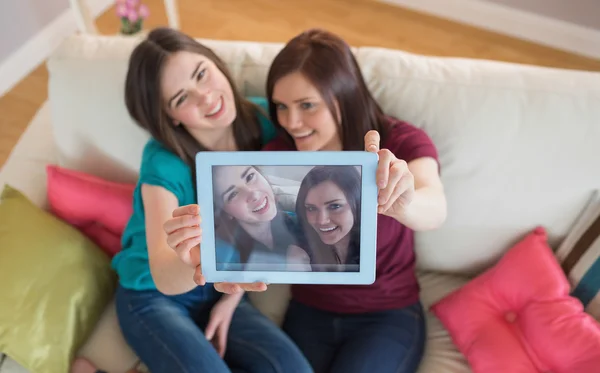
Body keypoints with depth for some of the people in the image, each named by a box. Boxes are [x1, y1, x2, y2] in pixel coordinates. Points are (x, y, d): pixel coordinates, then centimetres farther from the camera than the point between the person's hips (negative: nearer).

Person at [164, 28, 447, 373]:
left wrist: (400, 203, -58)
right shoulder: (278, 156, -6)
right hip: (309, 313, 2)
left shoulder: (403, 142, -15)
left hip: (389, 316, -2)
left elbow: (435, 209, -34)